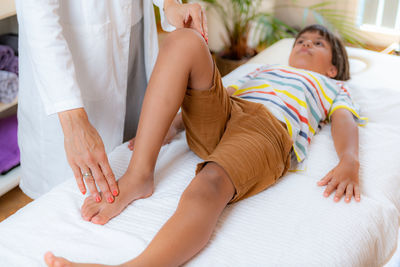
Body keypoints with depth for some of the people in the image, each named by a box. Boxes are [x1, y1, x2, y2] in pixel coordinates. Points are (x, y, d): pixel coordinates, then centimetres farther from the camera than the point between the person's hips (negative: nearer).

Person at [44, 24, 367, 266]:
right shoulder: (262, 71, 41)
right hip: (220, 111, 4)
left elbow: (344, 121, 11)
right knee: (184, 40, -20)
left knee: (211, 184, -37)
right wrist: (170, 125, 8)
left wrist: (349, 161, -13)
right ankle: (138, 176, -30)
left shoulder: (333, 88, 34)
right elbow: (204, 97, 27)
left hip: (268, 126, -4)